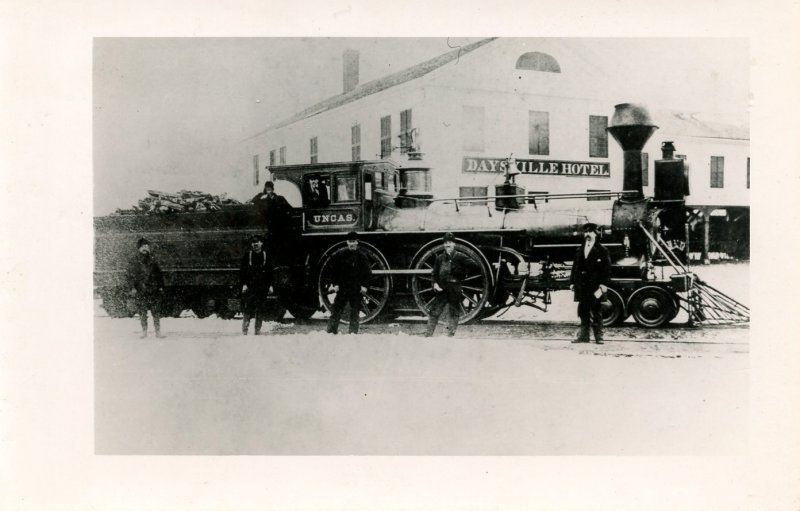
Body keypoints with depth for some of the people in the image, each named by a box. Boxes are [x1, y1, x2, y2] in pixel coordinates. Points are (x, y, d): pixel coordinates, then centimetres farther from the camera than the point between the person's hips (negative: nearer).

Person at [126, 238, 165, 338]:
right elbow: (130, 275, 0)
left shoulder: (152, 260, 10)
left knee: (156, 312, -1)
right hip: (140, 291, -1)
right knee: (142, 312, 3)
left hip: (154, 291, 1)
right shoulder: (134, 262, 4)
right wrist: (132, 288, -9)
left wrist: (160, 287, 9)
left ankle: (158, 331, 3)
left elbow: (159, 274, 14)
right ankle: (144, 331, 13)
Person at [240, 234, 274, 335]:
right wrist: (244, 284, -6)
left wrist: (270, 285, 4)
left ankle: (258, 331, 12)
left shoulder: (266, 255, 8)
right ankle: (244, 332, -3)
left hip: (262, 287, 2)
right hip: (249, 287, -2)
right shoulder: (247, 255, 3)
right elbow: (242, 270, 2)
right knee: (247, 311, -6)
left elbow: (270, 271, 10)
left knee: (260, 311, 4)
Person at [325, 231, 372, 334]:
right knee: (336, 310, -1)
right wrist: (335, 284, 1)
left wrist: (364, 286, -4)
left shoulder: (361, 257, 2)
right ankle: (331, 331, 3)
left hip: (357, 290, -1)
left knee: (355, 312, 3)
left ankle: (353, 332, 9)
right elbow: (334, 270, 9)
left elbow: (368, 272, 5)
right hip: (342, 288, 1)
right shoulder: (341, 256, 5)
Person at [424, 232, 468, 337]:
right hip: (441, 288, 2)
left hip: (455, 289, -2)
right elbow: (435, 272, 11)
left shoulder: (460, 257, 2)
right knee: (435, 311, 1)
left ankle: (451, 334, 10)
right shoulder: (440, 258, 11)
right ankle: (428, 334, 4)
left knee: (454, 312, 2)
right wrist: (435, 283, -4)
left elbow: (465, 272, 1)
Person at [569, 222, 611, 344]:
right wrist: (572, 282, 5)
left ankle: (598, 336, 3)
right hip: (582, 286, 4)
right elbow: (575, 266, 13)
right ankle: (583, 335, 12)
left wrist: (603, 284, -12)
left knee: (596, 312, -1)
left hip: (595, 286, -4)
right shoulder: (579, 250, 15)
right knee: (583, 312, 7)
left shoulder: (602, 250, 2)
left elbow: (607, 268, -3)